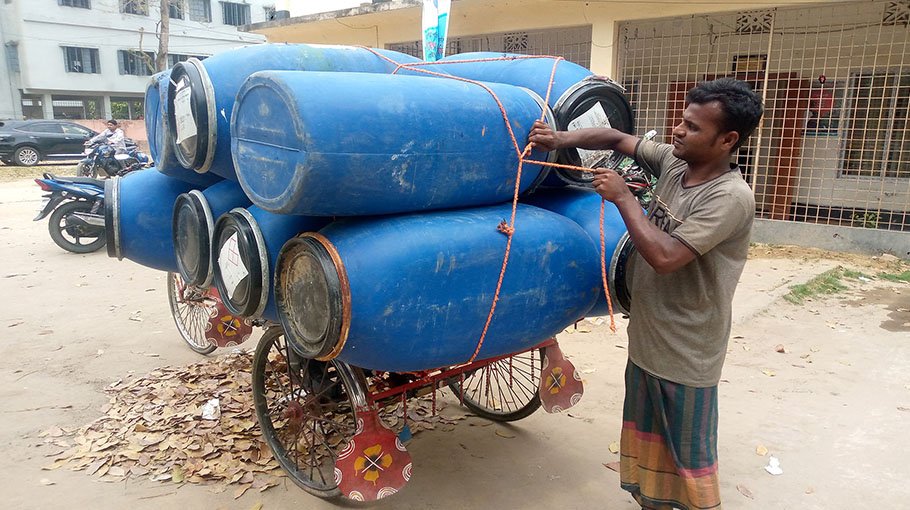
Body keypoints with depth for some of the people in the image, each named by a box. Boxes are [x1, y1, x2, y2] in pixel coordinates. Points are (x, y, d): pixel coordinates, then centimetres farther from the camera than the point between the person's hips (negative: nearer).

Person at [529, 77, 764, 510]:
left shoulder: (730, 197, -24)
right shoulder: (672, 162, -3)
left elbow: (664, 256, -31)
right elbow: (618, 138, 6)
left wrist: (623, 198, -22)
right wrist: (561, 139, -9)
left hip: (686, 356, -7)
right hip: (645, 340, 8)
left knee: (689, 454, 11)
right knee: (646, 440, 23)